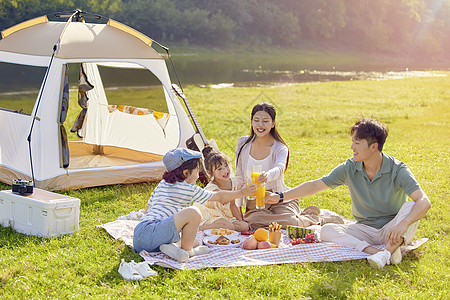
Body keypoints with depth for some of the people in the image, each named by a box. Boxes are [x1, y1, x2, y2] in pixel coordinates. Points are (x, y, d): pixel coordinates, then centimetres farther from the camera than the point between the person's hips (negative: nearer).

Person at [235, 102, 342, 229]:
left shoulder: (280, 148, -9)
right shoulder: (243, 143, -1)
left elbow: (279, 168, -32)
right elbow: (239, 178, 5)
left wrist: (267, 175, -55)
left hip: (280, 200, -3)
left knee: (288, 223, -32)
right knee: (253, 221, -29)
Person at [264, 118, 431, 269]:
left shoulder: (397, 170, -15)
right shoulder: (350, 168, -4)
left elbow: (424, 202, -26)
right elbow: (315, 185, 1)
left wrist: (403, 225, -43)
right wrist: (280, 197, -6)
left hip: (392, 230, -3)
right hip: (365, 230, 4)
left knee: (411, 207, -31)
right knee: (327, 231, -21)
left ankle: (388, 251, -46)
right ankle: (375, 252, -38)